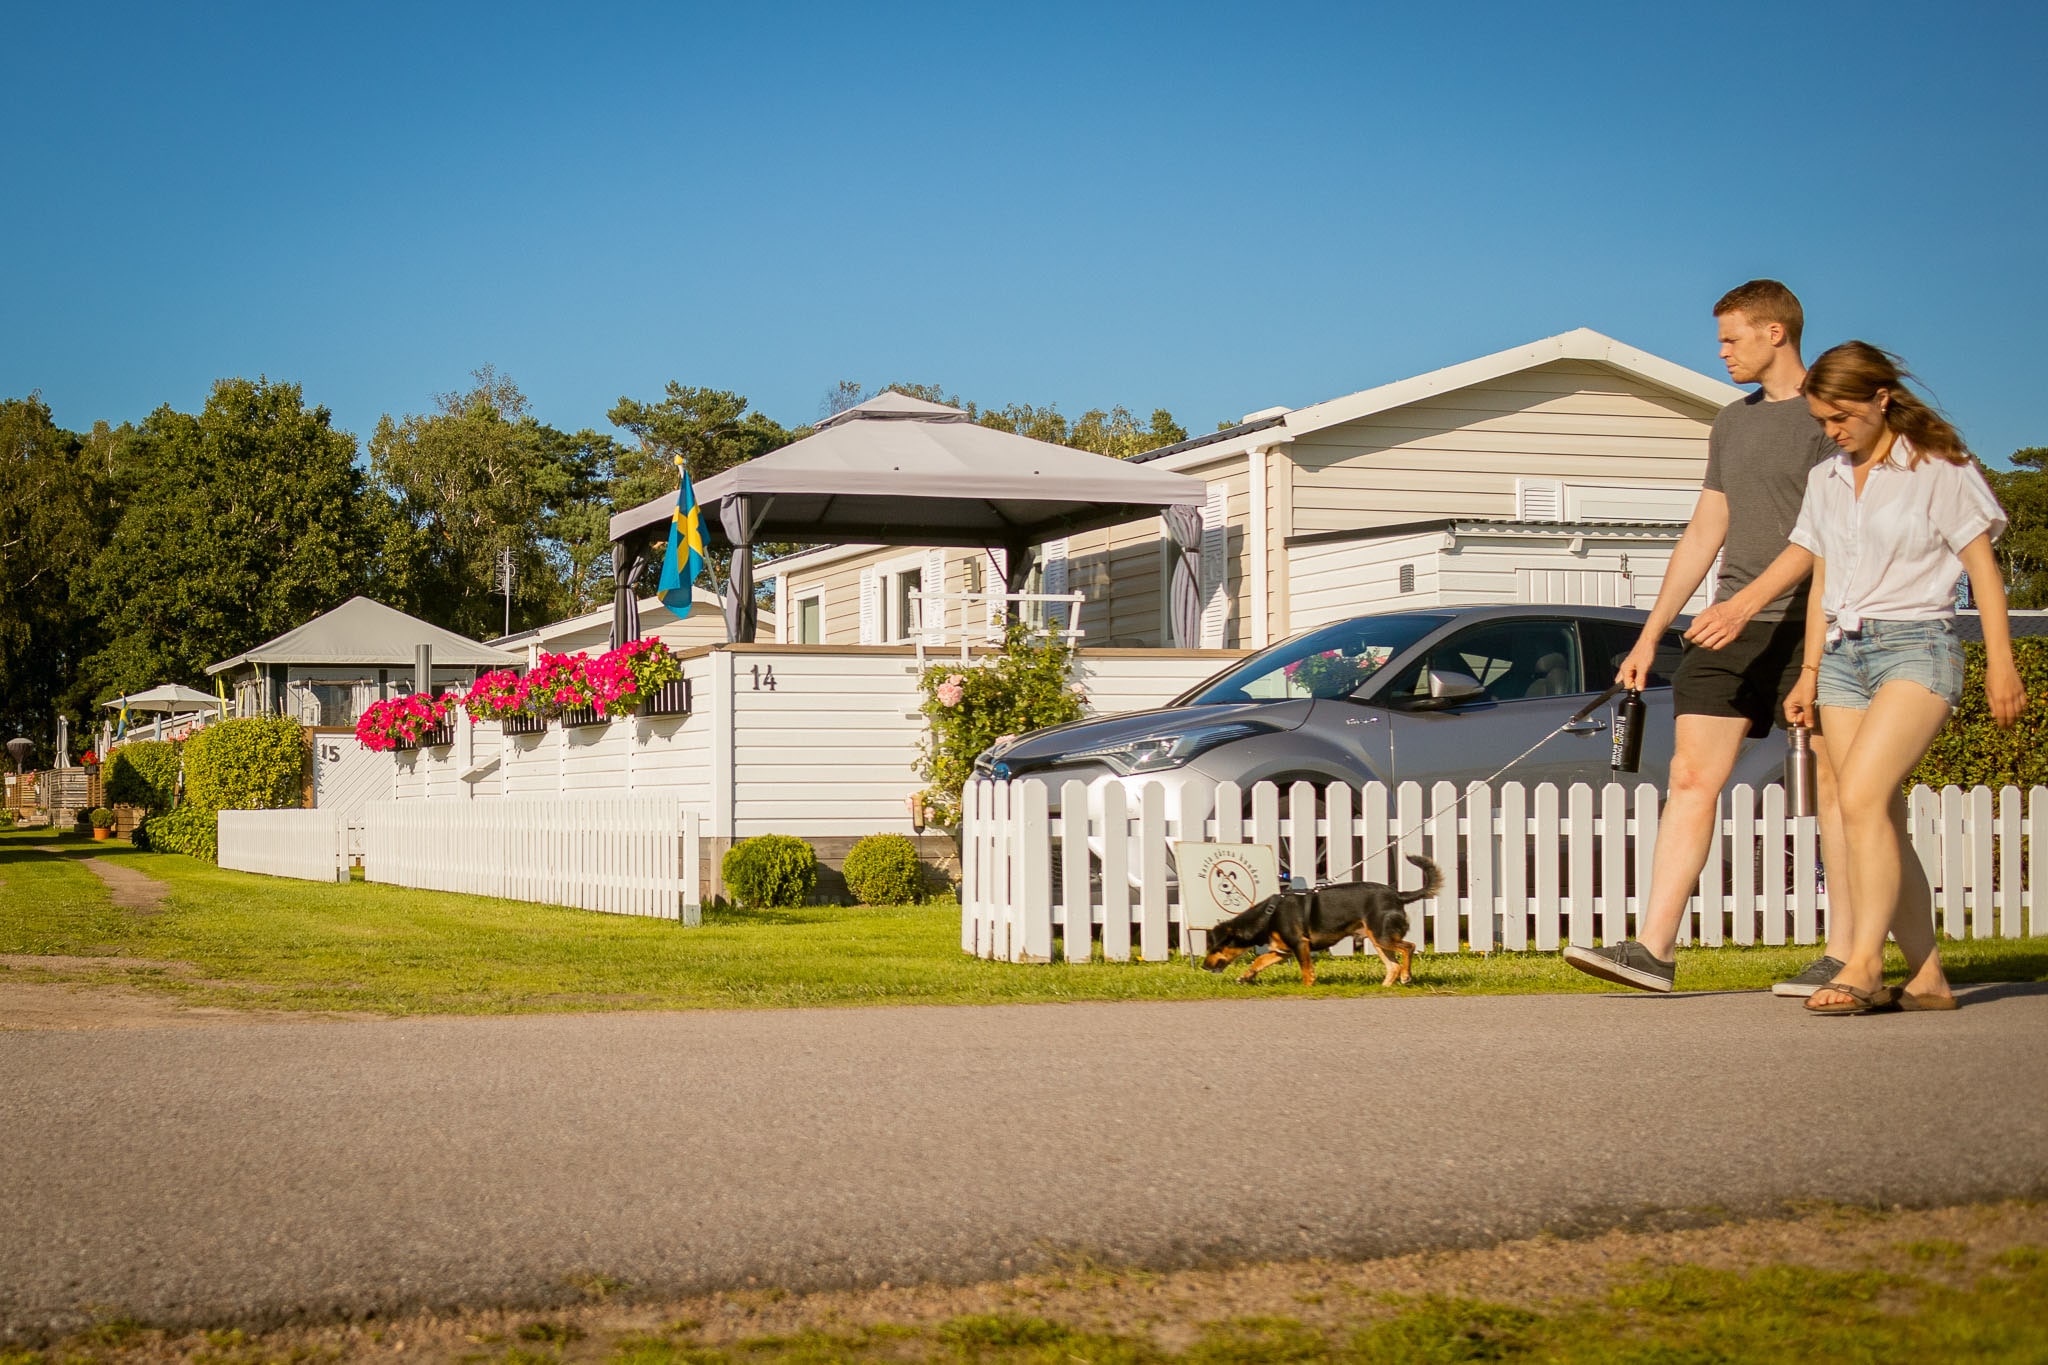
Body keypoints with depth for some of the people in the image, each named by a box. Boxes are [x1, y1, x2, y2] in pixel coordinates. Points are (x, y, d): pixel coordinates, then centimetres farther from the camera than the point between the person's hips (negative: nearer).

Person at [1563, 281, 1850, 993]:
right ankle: (1653, 948, -7)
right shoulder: (1732, 424, 20)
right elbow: (1704, 533, 22)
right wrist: (1650, 635, 18)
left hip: (1811, 622, -7)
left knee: (1834, 782, -3)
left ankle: (1845, 957, 2)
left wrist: (1748, 600, -25)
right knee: (1691, 777, -3)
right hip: (1731, 628, 7)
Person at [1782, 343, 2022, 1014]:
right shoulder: (1824, 481, 16)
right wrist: (1809, 673, 16)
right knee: (1882, 820, -1)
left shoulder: (1939, 470, -1)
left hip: (1916, 645, -6)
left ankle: (1863, 964, -21)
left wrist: (2001, 665, -6)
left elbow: (1982, 568, -1)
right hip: (1843, 653, 6)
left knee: (1861, 796, -22)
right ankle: (1926, 976, 3)